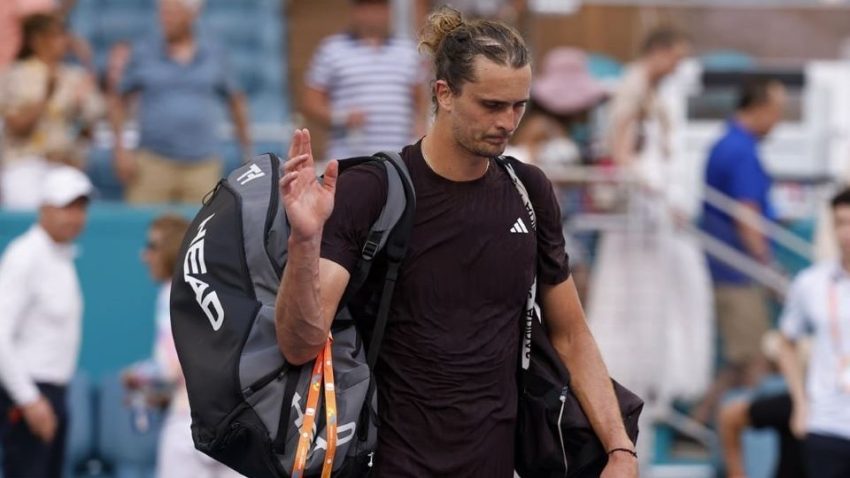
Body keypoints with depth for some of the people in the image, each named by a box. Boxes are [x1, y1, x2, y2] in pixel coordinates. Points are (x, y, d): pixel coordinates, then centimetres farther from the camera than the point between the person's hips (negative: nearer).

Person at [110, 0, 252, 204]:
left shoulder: (213, 56, 10)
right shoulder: (144, 53, 6)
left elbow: (236, 101, 20)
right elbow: (119, 101, 11)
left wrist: (247, 152, 19)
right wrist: (120, 149, 1)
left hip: (202, 166, 1)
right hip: (153, 163, -1)